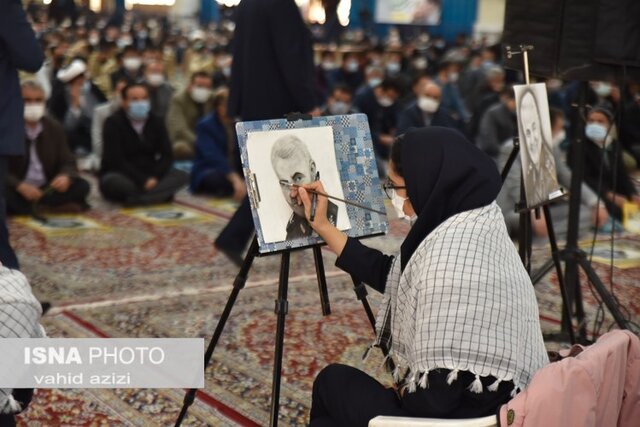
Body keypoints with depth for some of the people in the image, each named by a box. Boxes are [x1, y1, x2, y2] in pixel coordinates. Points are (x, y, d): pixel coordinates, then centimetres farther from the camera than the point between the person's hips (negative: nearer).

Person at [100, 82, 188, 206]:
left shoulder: (156, 123, 5)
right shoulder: (113, 123, -10)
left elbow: (166, 155, -2)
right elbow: (116, 160, -18)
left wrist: (154, 177, -20)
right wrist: (143, 180, -26)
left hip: (150, 177, 5)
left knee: (181, 176, -19)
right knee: (113, 182, -39)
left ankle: (134, 199, -30)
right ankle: (159, 194, -25)